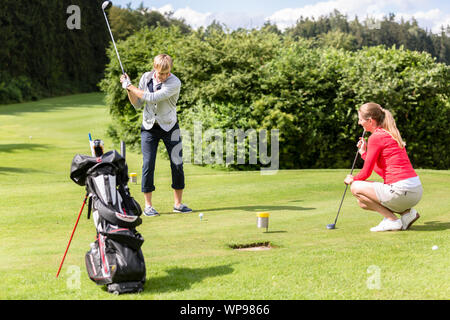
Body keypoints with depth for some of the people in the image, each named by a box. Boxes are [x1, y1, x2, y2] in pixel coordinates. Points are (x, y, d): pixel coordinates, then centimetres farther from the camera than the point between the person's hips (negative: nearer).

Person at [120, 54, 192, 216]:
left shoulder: (175, 83, -19)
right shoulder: (146, 78, -4)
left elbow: (152, 98, -28)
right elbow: (138, 105, 2)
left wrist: (131, 86, -19)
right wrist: (129, 89, -13)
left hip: (169, 127, -2)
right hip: (149, 127, 2)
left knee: (177, 164, -3)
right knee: (148, 164, -6)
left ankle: (178, 203, 10)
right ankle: (148, 205, 2)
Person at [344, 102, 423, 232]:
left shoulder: (376, 137, -9)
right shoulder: (390, 134, 19)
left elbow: (366, 173, -6)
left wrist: (352, 179, 14)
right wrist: (364, 153, 23)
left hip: (402, 191, -9)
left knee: (356, 188, 1)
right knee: (362, 202, 18)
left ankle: (392, 220, -3)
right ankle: (407, 213, 9)